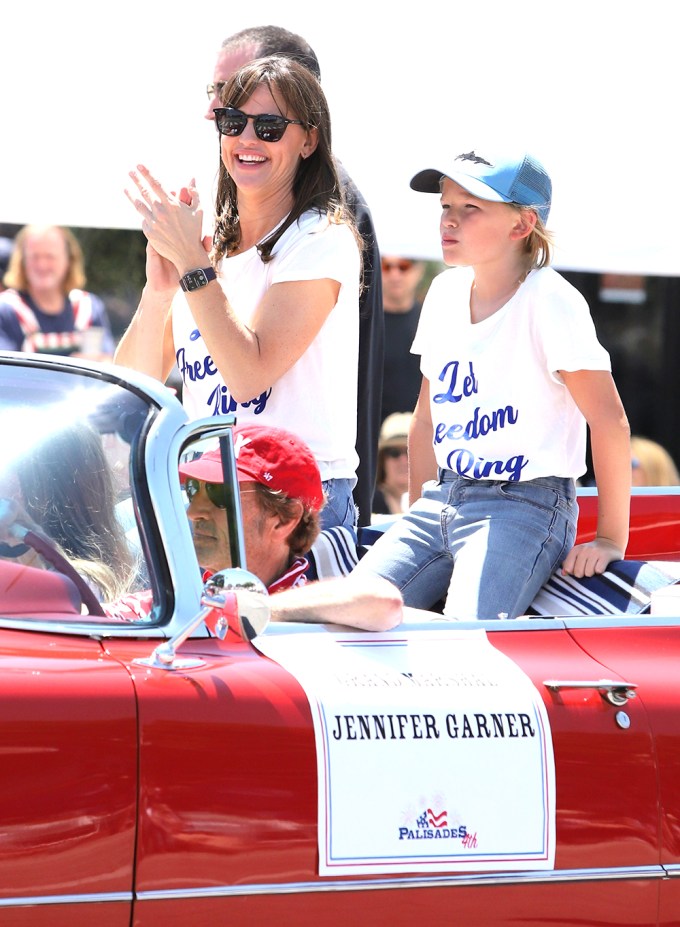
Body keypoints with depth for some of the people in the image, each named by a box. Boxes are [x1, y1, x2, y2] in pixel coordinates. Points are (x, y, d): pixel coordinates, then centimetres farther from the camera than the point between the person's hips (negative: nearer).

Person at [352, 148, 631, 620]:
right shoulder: (446, 292, 11)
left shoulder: (549, 301, -12)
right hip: (442, 498, 7)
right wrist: (417, 517, 20)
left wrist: (610, 539, -11)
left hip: (525, 506, -7)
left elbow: (610, 422, -13)